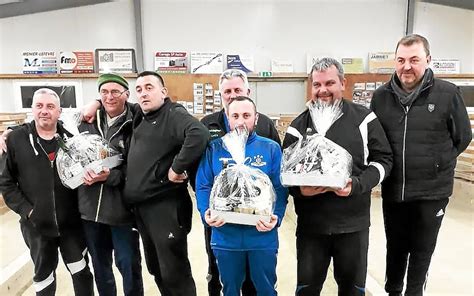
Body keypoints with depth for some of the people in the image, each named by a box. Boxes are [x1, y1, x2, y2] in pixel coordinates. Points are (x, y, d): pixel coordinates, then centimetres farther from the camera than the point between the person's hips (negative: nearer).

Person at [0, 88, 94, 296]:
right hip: (37, 224, 0)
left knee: (81, 271, 13)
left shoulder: (70, 139, 0)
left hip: (71, 222, 1)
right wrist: (25, 209, -9)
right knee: (43, 275, 19)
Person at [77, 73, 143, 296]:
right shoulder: (87, 121, 6)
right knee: (99, 265, 21)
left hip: (122, 208, -5)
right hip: (90, 207, 5)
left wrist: (111, 176, -23)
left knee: (128, 265, 10)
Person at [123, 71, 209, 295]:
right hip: (141, 208, 9)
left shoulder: (174, 114, -13)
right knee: (156, 270, 21)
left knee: (174, 273, 3)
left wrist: (177, 168, -24)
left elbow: (199, 135, -31)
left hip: (166, 206, -9)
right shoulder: (139, 119, 13)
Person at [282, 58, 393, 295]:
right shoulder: (299, 125, 2)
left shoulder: (364, 119, -1)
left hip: (354, 222, 0)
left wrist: (357, 185, -16)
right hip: (310, 223, 1)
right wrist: (299, 189, -16)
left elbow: (382, 160, 1)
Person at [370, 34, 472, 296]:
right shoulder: (381, 96, -1)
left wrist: (437, 164, 4)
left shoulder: (448, 93, -8)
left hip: (432, 191, -2)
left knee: (422, 250, 15)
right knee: (395, 247, 19)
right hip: (393, 190, 2)